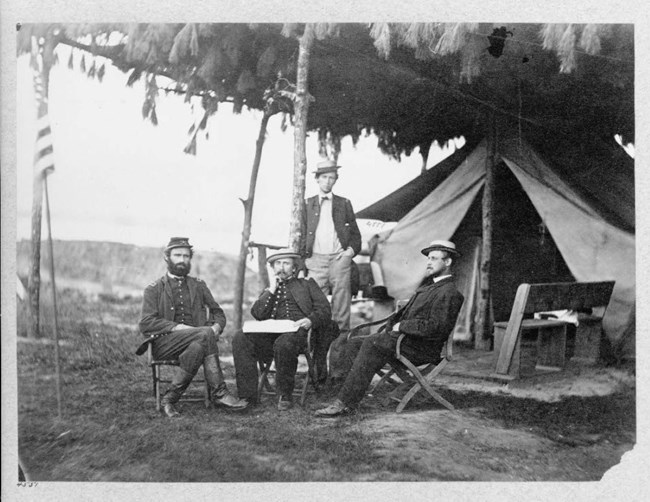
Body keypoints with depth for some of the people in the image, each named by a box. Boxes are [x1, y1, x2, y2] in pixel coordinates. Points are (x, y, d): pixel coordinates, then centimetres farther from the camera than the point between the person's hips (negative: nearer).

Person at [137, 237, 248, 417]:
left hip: (196, 339, 3)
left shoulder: (198, 286, 21)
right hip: (163, 342, -3)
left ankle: (171, 397, -29)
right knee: (205, 335, -32)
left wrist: (216, 326, -5)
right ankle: (219, 393, -33)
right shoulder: (154, 289, 10)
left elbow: (218, 313, 20)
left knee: (199, 346, -36)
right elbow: (146, 323, -3)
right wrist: (177, 327, -17)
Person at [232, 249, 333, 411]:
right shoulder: (268, 292, 32)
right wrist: (271, 290, 8)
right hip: (272, 333, 3)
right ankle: (247, 395, -26)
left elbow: (325, 309, 11)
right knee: (241, 338, -25)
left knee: (283, 343, -39)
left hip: (298, 332, -3)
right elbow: (257, 314, 13)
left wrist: (311, 320, -9)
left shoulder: (307, 284, 25)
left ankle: (284, 395, -21)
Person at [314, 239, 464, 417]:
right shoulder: (428, 284, 22)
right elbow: (405, 311, 24)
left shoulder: (449, 293, -9)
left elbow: (435, 327, -20)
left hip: (422, 348, -9)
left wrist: (401, 326, -14)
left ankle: (345, 403, -26)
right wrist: (389, 327, 6)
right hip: (405, 338, 9)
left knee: (372, 343, -26)